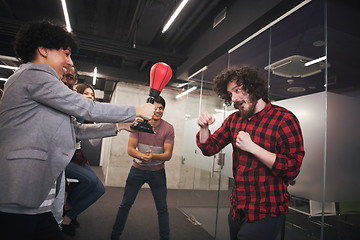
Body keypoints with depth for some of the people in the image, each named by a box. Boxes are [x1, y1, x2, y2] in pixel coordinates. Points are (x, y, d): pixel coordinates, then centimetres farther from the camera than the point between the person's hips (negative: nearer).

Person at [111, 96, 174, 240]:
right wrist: (143, 156, -30)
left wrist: (153, 156, -31)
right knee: (125, 204, 10)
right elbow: (130, 149, -9)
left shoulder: (168, 128, -10)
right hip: (137, 169, 1)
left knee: (162, 208, 6)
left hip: (157, 172, 0)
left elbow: (168, 155, -11)